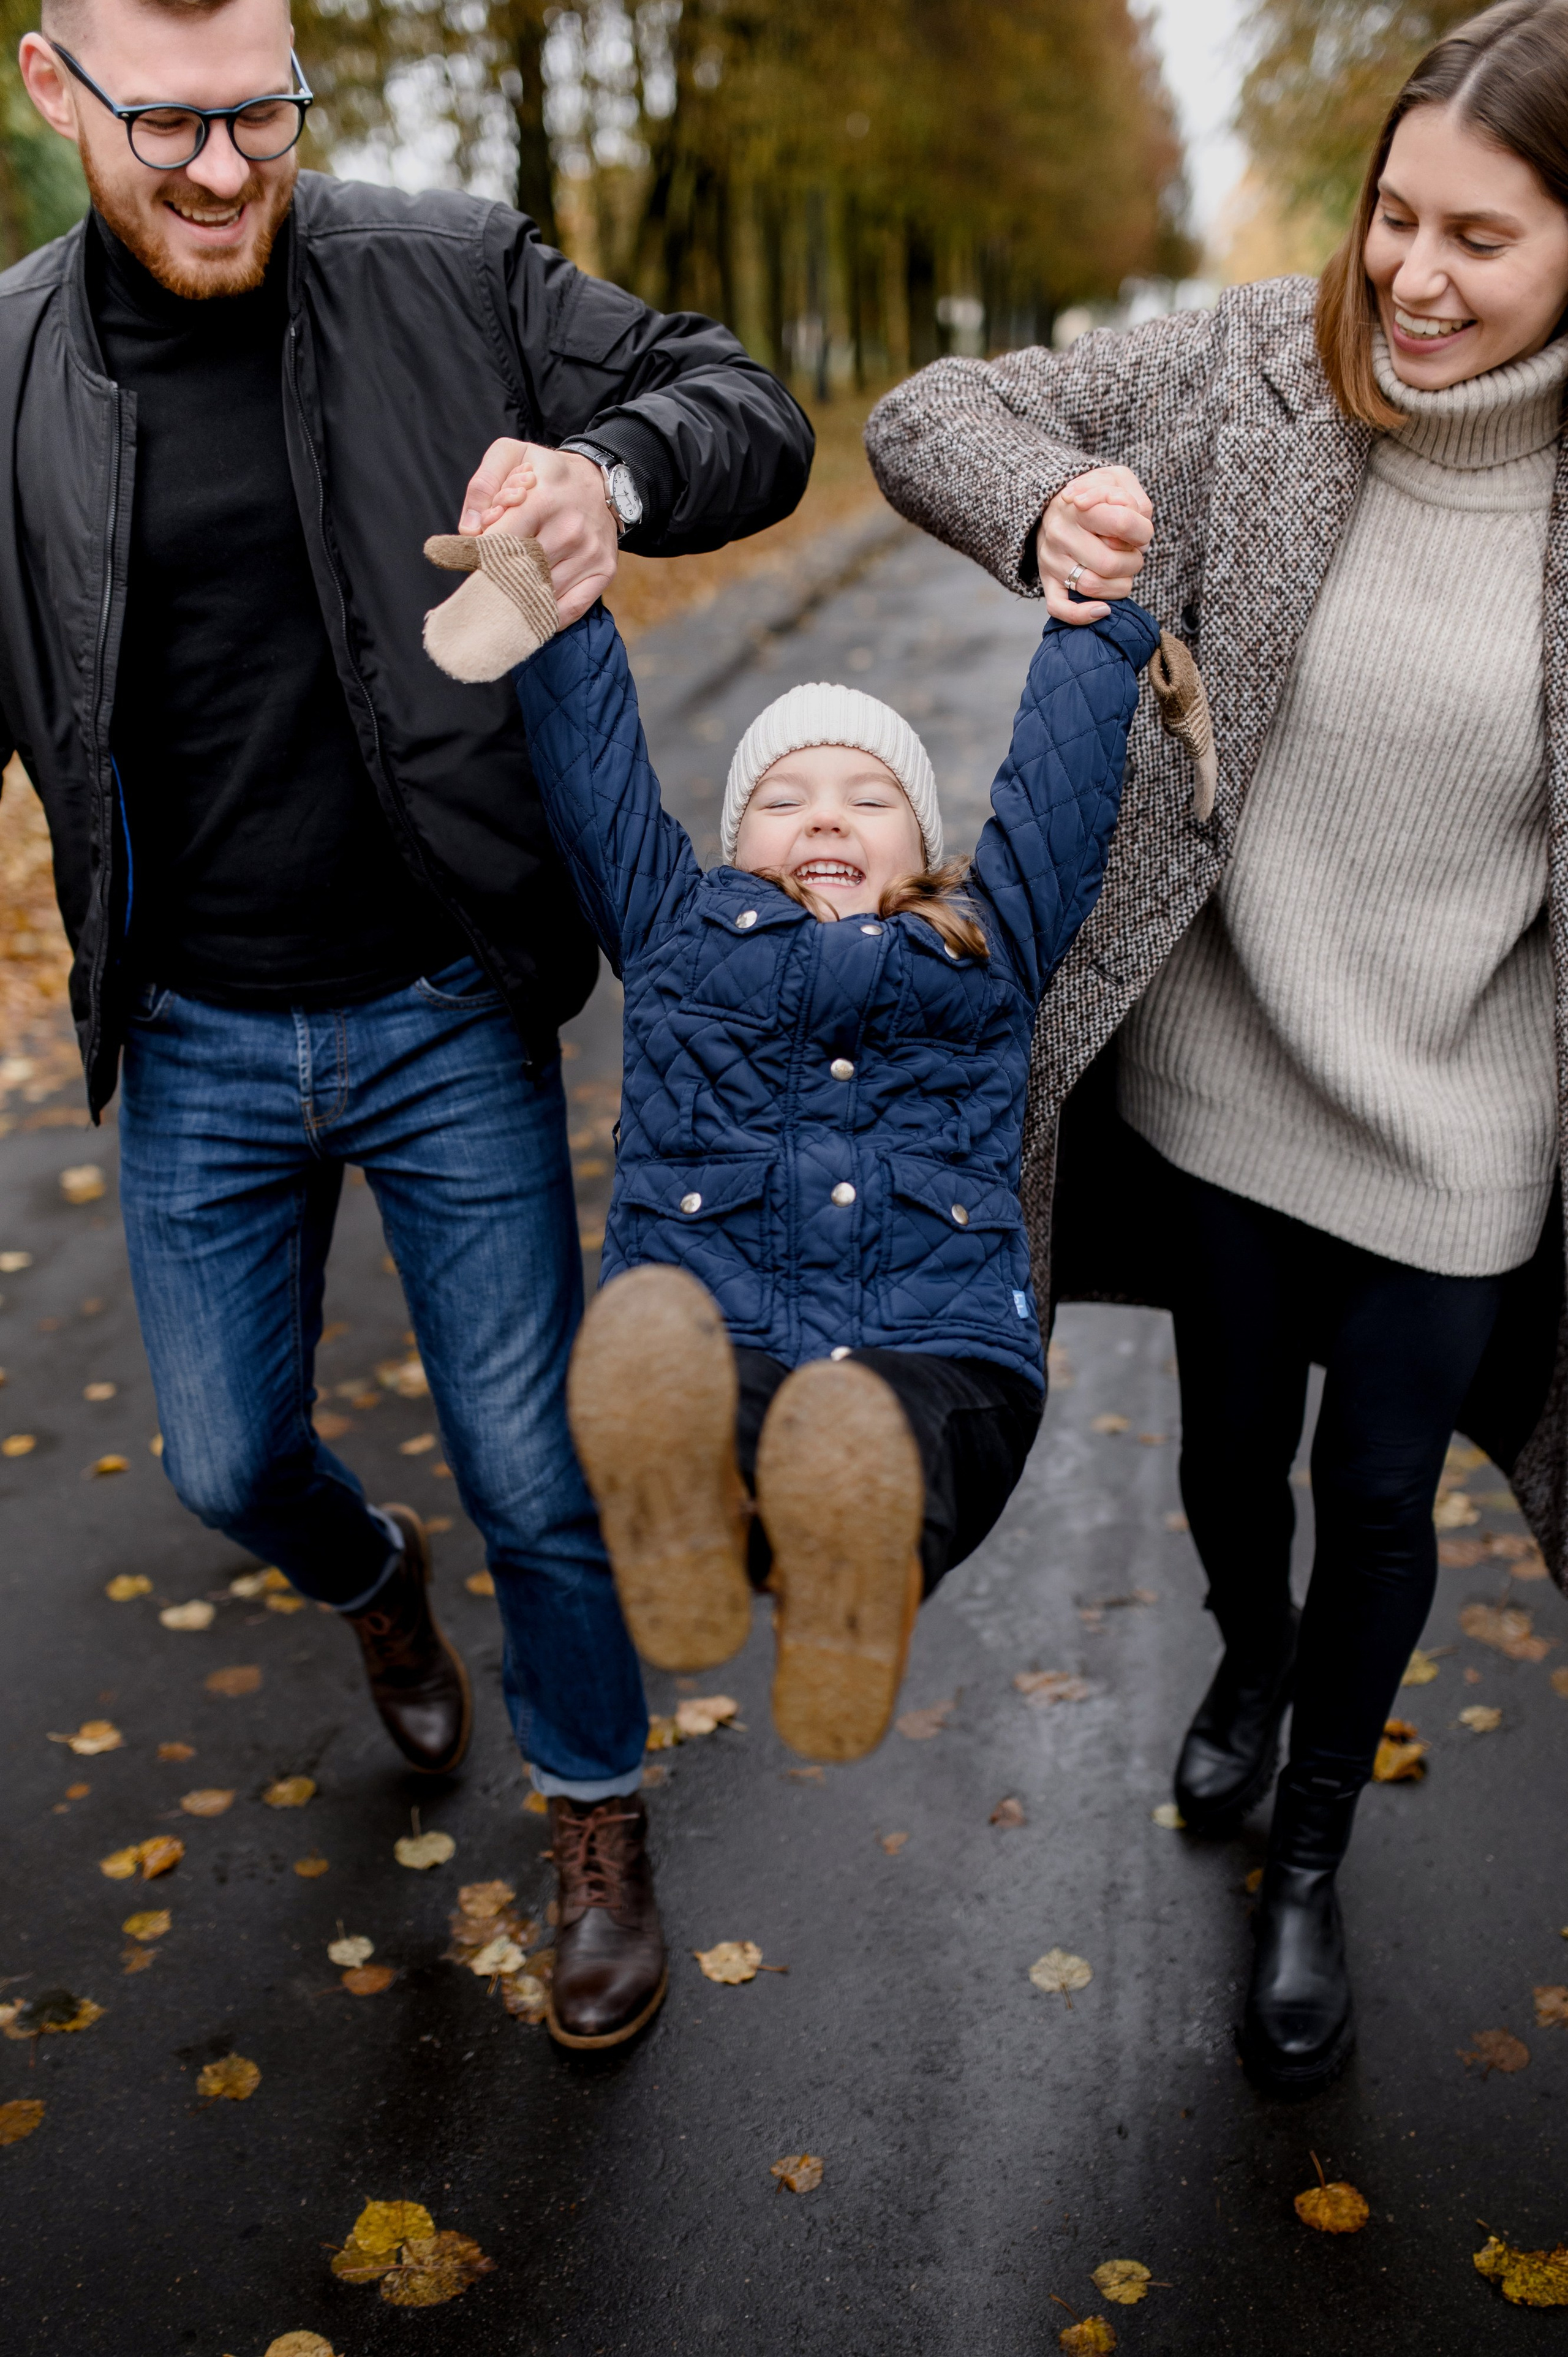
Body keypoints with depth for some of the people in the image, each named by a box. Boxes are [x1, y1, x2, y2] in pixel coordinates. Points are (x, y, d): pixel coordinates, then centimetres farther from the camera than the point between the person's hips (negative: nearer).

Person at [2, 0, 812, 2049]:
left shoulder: (452, 280, -5)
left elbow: (751, 411, -3)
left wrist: (614, 468, -25)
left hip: (447, 1020, -2)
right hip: (197, 1048, 3)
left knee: (534, 1480, 7)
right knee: (229, 1464, 17)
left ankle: (593, 1821, 35)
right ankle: (378, 1586, 55)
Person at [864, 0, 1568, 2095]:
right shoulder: (1260, 375, -10)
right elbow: (926, 418, -4)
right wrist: (1046, 506, -26)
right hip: (1215, 1076, 1)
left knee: (1380, 1499, 15)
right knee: (1233, 1449, 22)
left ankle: (1312, 1862, 41)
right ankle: (1251, 1664, 57)